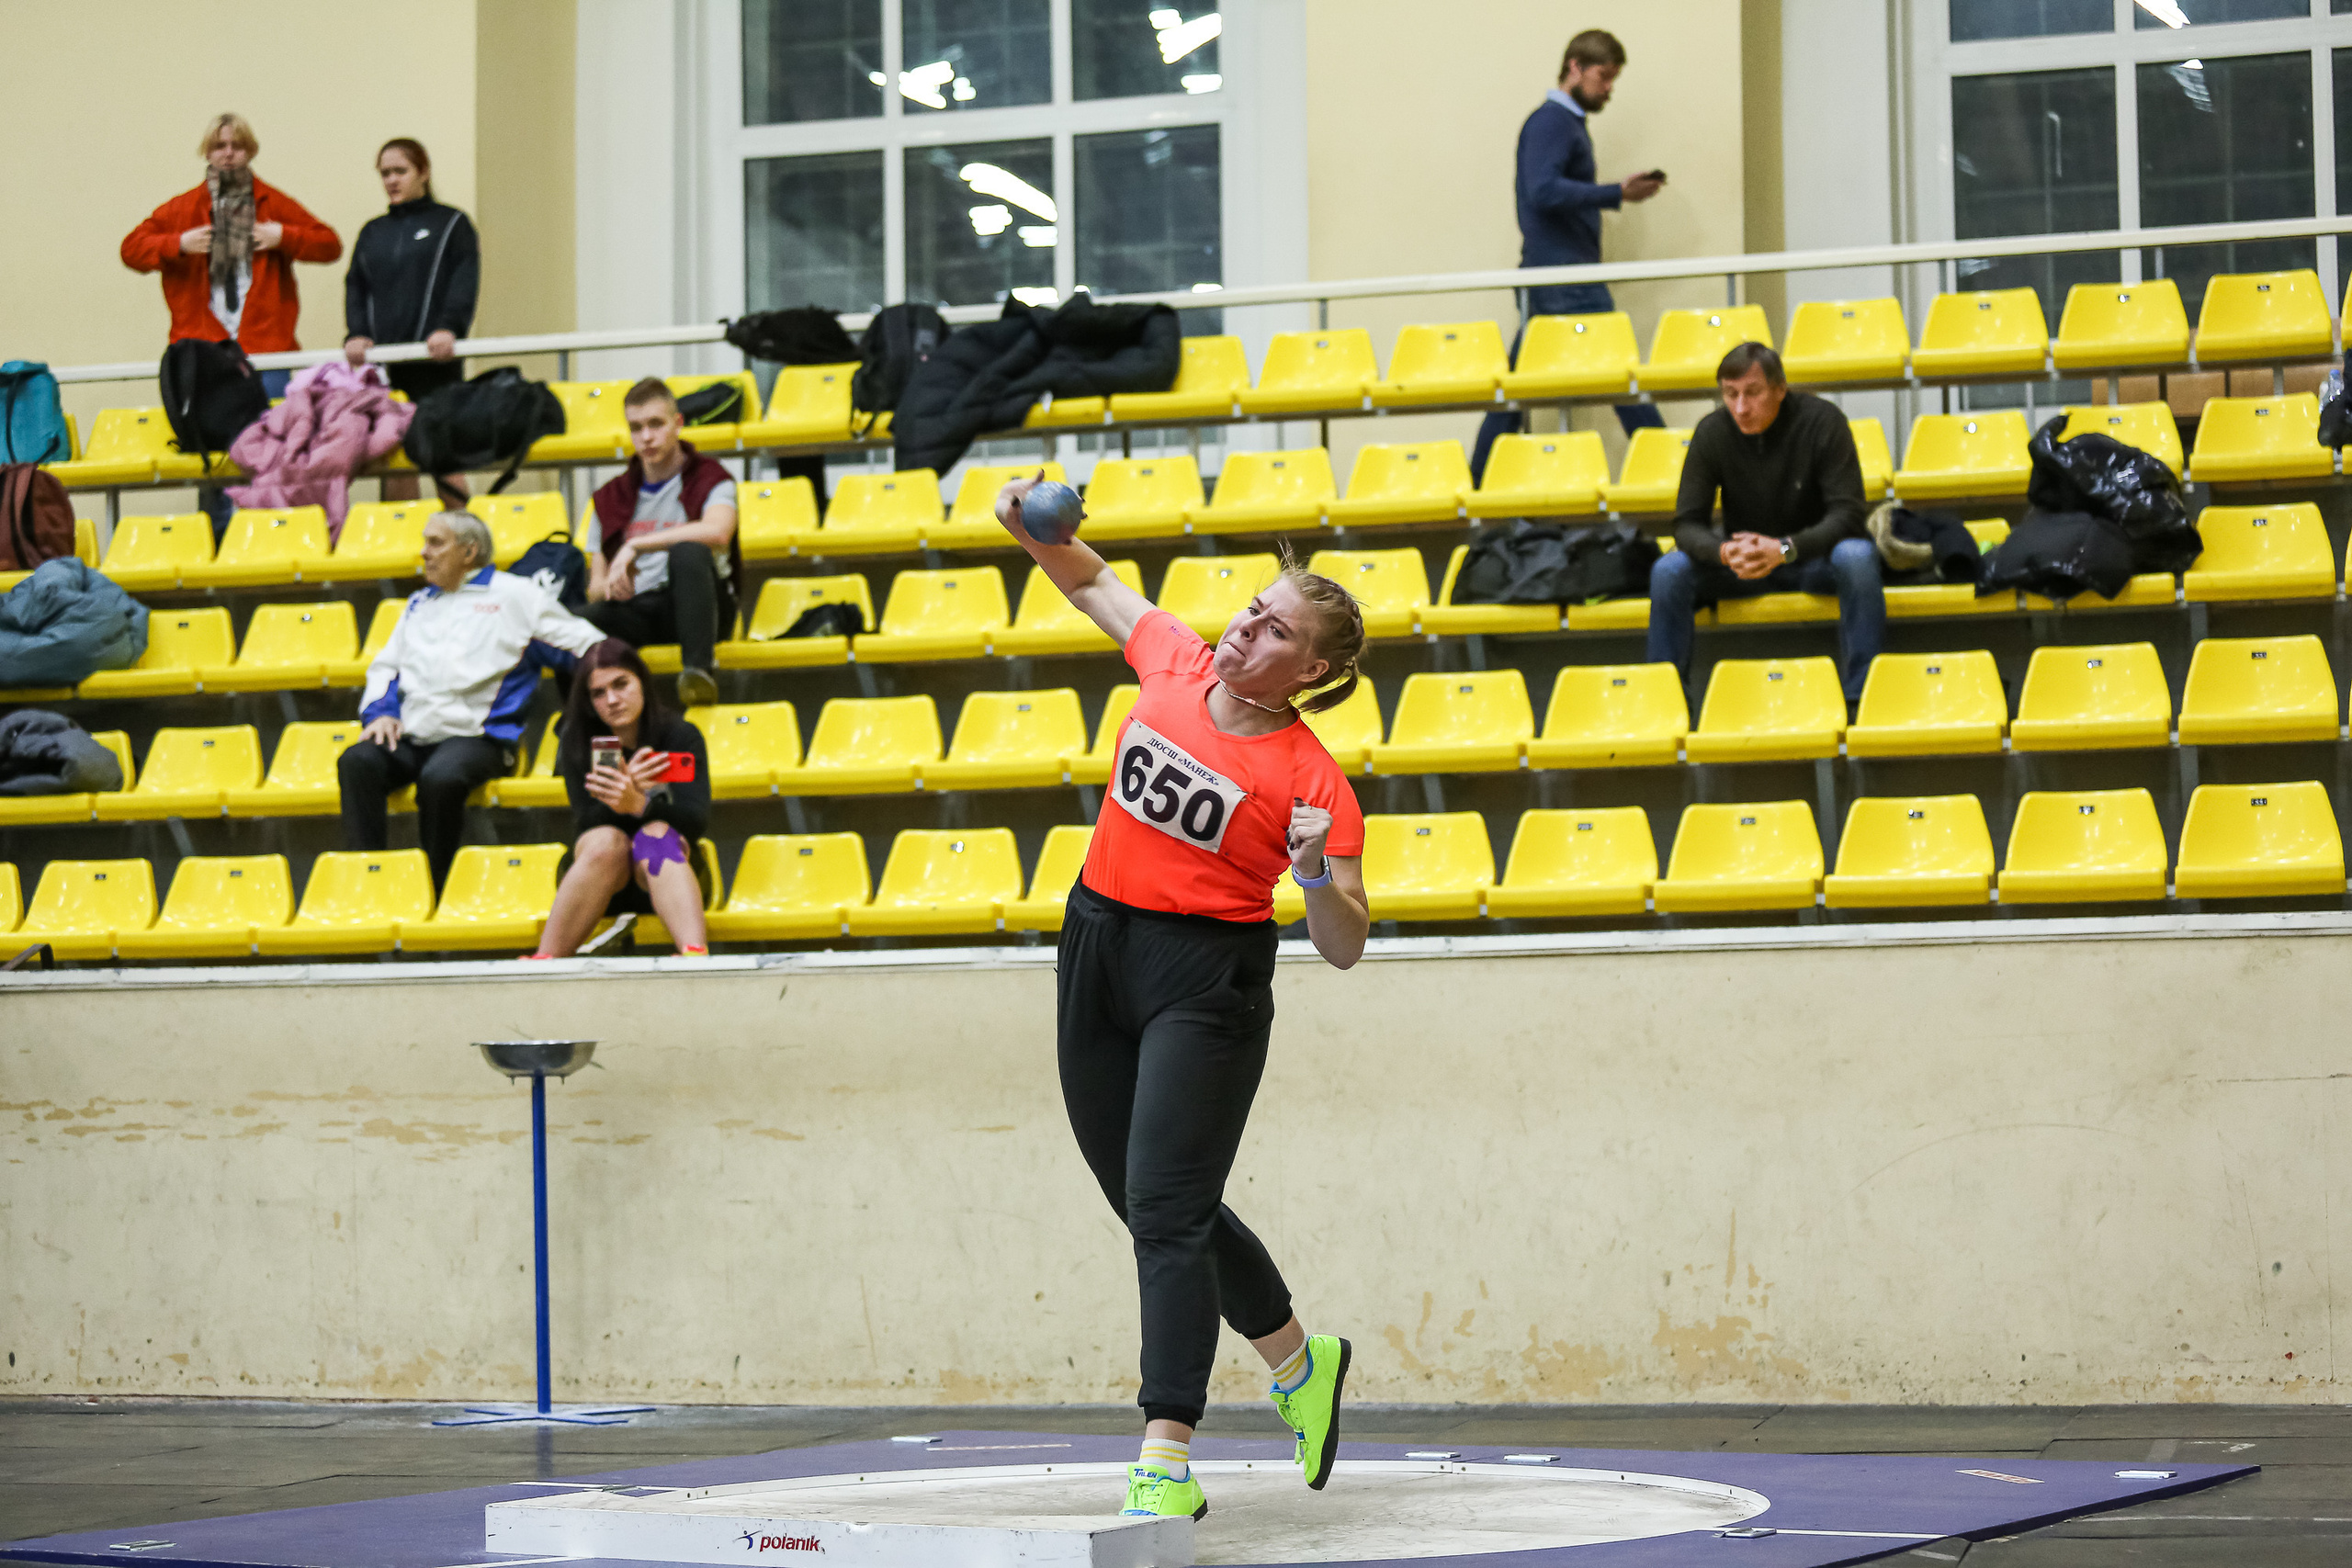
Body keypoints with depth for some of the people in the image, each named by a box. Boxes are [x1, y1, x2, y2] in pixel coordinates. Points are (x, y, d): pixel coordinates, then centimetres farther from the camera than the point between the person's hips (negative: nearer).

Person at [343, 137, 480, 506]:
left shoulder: (451, 224, 8)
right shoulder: (372, 233, 20)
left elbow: (464, 282, -3)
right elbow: (356, 287, 15)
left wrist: (448, 328, -19)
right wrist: (356, 334, -4)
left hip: (434, 358, -4)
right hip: (382, 362, 4)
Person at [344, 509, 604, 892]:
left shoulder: (515, 595, 12)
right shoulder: (420, 603, 29)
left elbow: (590, 647, 11)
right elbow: (385, 666, 28)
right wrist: (380, 713, 9)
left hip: (475, 735, -5)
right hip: (411, 738, 5)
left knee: (440, 777, -38)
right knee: (357, 762, -27)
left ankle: (436, 894, -26)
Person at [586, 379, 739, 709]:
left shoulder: (710, 480, 5)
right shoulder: (611, 498, 18)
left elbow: (717, 532, -21)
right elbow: (596, 588, 16)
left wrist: (636, 545, -21)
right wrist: (608, 586, -10)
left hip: (695, 606, -2)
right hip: (634, 609, 2)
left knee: (688, 552, -37)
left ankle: (696, 671, -44)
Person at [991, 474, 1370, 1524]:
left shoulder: (1313, 782, -14)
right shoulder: (1174, 665, 0)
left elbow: (1344, 951, -13)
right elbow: (1092, 584, 18)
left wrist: (1318, 876, -32)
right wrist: (1034, 530, -1)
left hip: (1208, 978, -6)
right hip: (1098, 942, 6)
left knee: (1166, 1211, -14)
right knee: (1153, 1203, 16)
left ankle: (1167, 1465, -13)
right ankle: (1299, 1360, 37)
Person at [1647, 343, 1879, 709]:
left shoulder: (1822, 420, -17)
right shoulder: (1712, 432, -10)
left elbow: (1847, 514, -21)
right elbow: (1688, 524, -10)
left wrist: (1784, 549, -37)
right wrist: (1724, 552, -34)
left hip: (1813, 555, -2)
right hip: (1742, 557, 2)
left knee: (1857, 558, -35)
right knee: (1668, 571, -24)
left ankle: (1860, 697, -28)